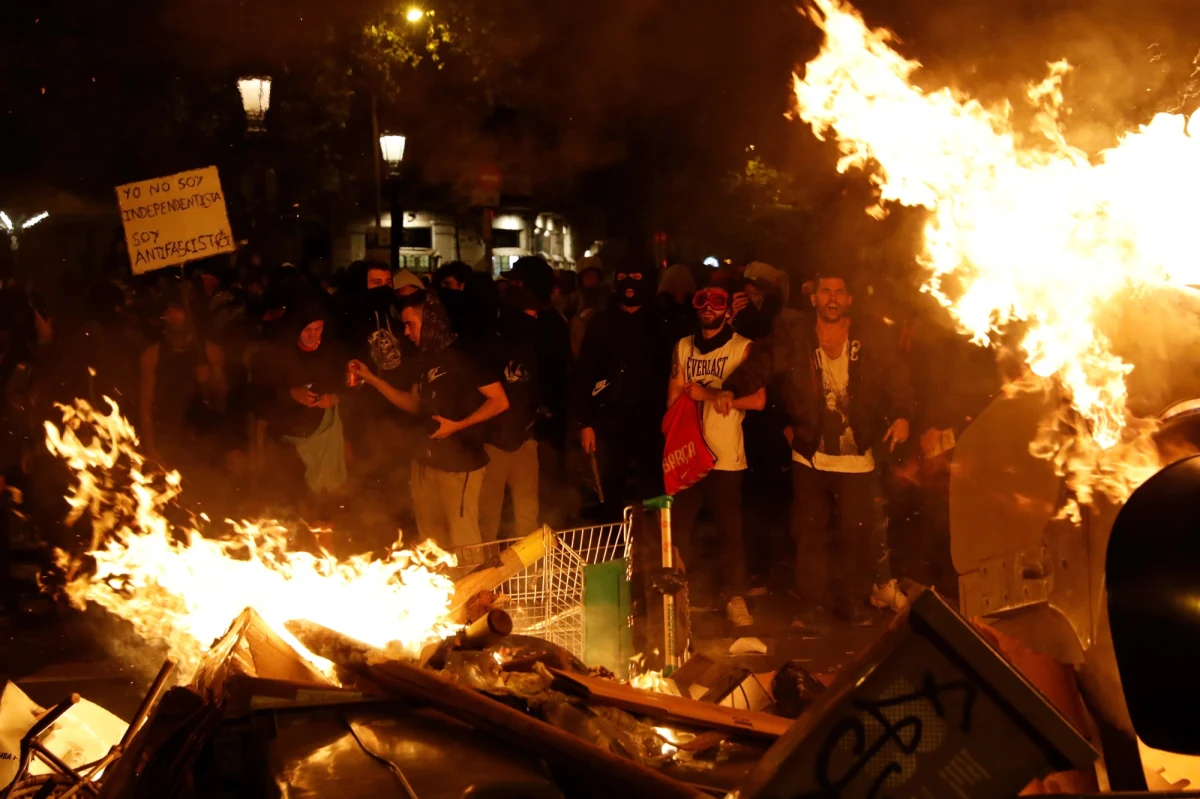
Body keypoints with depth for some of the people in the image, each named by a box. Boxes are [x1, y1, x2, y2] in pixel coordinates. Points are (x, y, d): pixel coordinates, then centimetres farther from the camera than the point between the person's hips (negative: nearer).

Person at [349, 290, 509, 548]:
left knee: (462, 541, -3)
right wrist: (371, 378, 12)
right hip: (426, 460, 8)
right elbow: (415, 405, 18)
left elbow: (500, 401, -14)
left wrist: (457, 425, -20)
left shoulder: (464, 355, -12)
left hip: (459, 462, -8)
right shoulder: (428, 358, 12)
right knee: (430, 539, 13)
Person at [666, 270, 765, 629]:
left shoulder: (742, 347, -3)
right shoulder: (683, 346, 11)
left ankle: (736, 599, 15)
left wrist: (707, 394, -13)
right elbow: (674, 397, 10)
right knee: (679, 527, 7)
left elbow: (758, 400, -12)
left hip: (725, 458, -4)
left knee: (730, 529, 2)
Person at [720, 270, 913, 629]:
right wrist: (732, 389, -26)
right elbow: (759, 364, -10)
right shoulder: (795, 340, -4)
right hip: (811, 455, 0)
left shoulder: (868, 344, -1)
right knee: (811, 533, 4)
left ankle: (852, 600, 21)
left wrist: (901, 415, -12)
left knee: (857, 532, 5)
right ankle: (813, 606, 14)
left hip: (857, 458, 1)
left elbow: (897, 378, 3)